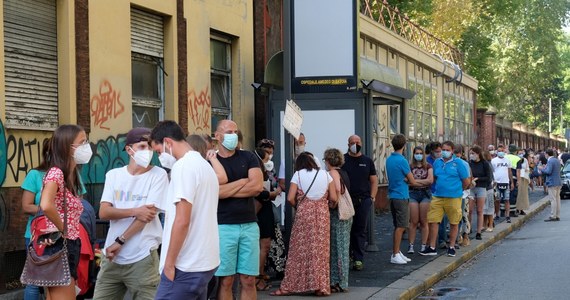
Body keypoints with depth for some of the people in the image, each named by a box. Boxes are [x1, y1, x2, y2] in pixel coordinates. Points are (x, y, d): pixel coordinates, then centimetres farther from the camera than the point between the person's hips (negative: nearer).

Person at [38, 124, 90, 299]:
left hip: (70, 246, 9)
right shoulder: (56, 172, -13)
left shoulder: (71, 176, 16)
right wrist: (62, 229, -18)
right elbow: (46, 206, -31)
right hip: (59, 247, -9)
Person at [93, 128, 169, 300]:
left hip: (142, 257, -4)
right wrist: (135, 211, -17)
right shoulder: (113, 175, 7)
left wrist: (119, 242, -9)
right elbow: (103, 213, -3)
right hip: (112, 256, 4)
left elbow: (147, 215, -10)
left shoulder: (158, 175, -3)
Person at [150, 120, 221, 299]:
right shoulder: (205, 165, 16)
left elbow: (182, 221, -20)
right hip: (205, 261, 9)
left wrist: (169, 263, -14)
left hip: (186, 266, -9)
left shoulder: (183, 166, -13)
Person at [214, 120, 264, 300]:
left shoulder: (248, 158, 9)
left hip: (249, 225, 2)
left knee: (248, 280, 4)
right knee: (225, 280, 1)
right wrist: (244, 182, -4)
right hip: (223, 226, -2)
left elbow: (258, 186, -6)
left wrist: (226, 190, -6)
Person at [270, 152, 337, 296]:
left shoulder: (298, 174, 2)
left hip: (303, 214, -2)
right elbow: (334, 199, 2)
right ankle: (321, 286, 5)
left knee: (299, 250, 3)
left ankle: (288, 286, 6)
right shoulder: (326, 175, 9)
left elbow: (290, 198, -6)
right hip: (322, 215, 2)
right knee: (321, 251, 6)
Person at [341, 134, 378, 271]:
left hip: (364, 201, 1)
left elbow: (374, 180, 12)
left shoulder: (367, 161, 11)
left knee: (360, 230, 2)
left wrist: (372, 197, 2)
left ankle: (358, 259, 5)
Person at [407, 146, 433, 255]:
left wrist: (416, 181, -7)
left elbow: (430, 180, -4)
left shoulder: (428, 166, 9)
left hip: (425, 194, 0)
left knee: (424, 221, 1)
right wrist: (423, 182, -8)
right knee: (413, 221, -3)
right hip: (413, 193, 0)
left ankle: (424, 245, 6)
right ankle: (411, 245, 1)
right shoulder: (410, 167, 7)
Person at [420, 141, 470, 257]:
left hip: (453, 198, -3)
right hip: (437, 197, 4)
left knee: (453, 223, 7)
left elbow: (466, 181, 0)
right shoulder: (437, 162, 9)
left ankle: (451, 247, 19)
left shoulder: (458, 163, -4)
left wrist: (457, 190, 8)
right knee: (433, 221, -2)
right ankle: (432, 248, 7)